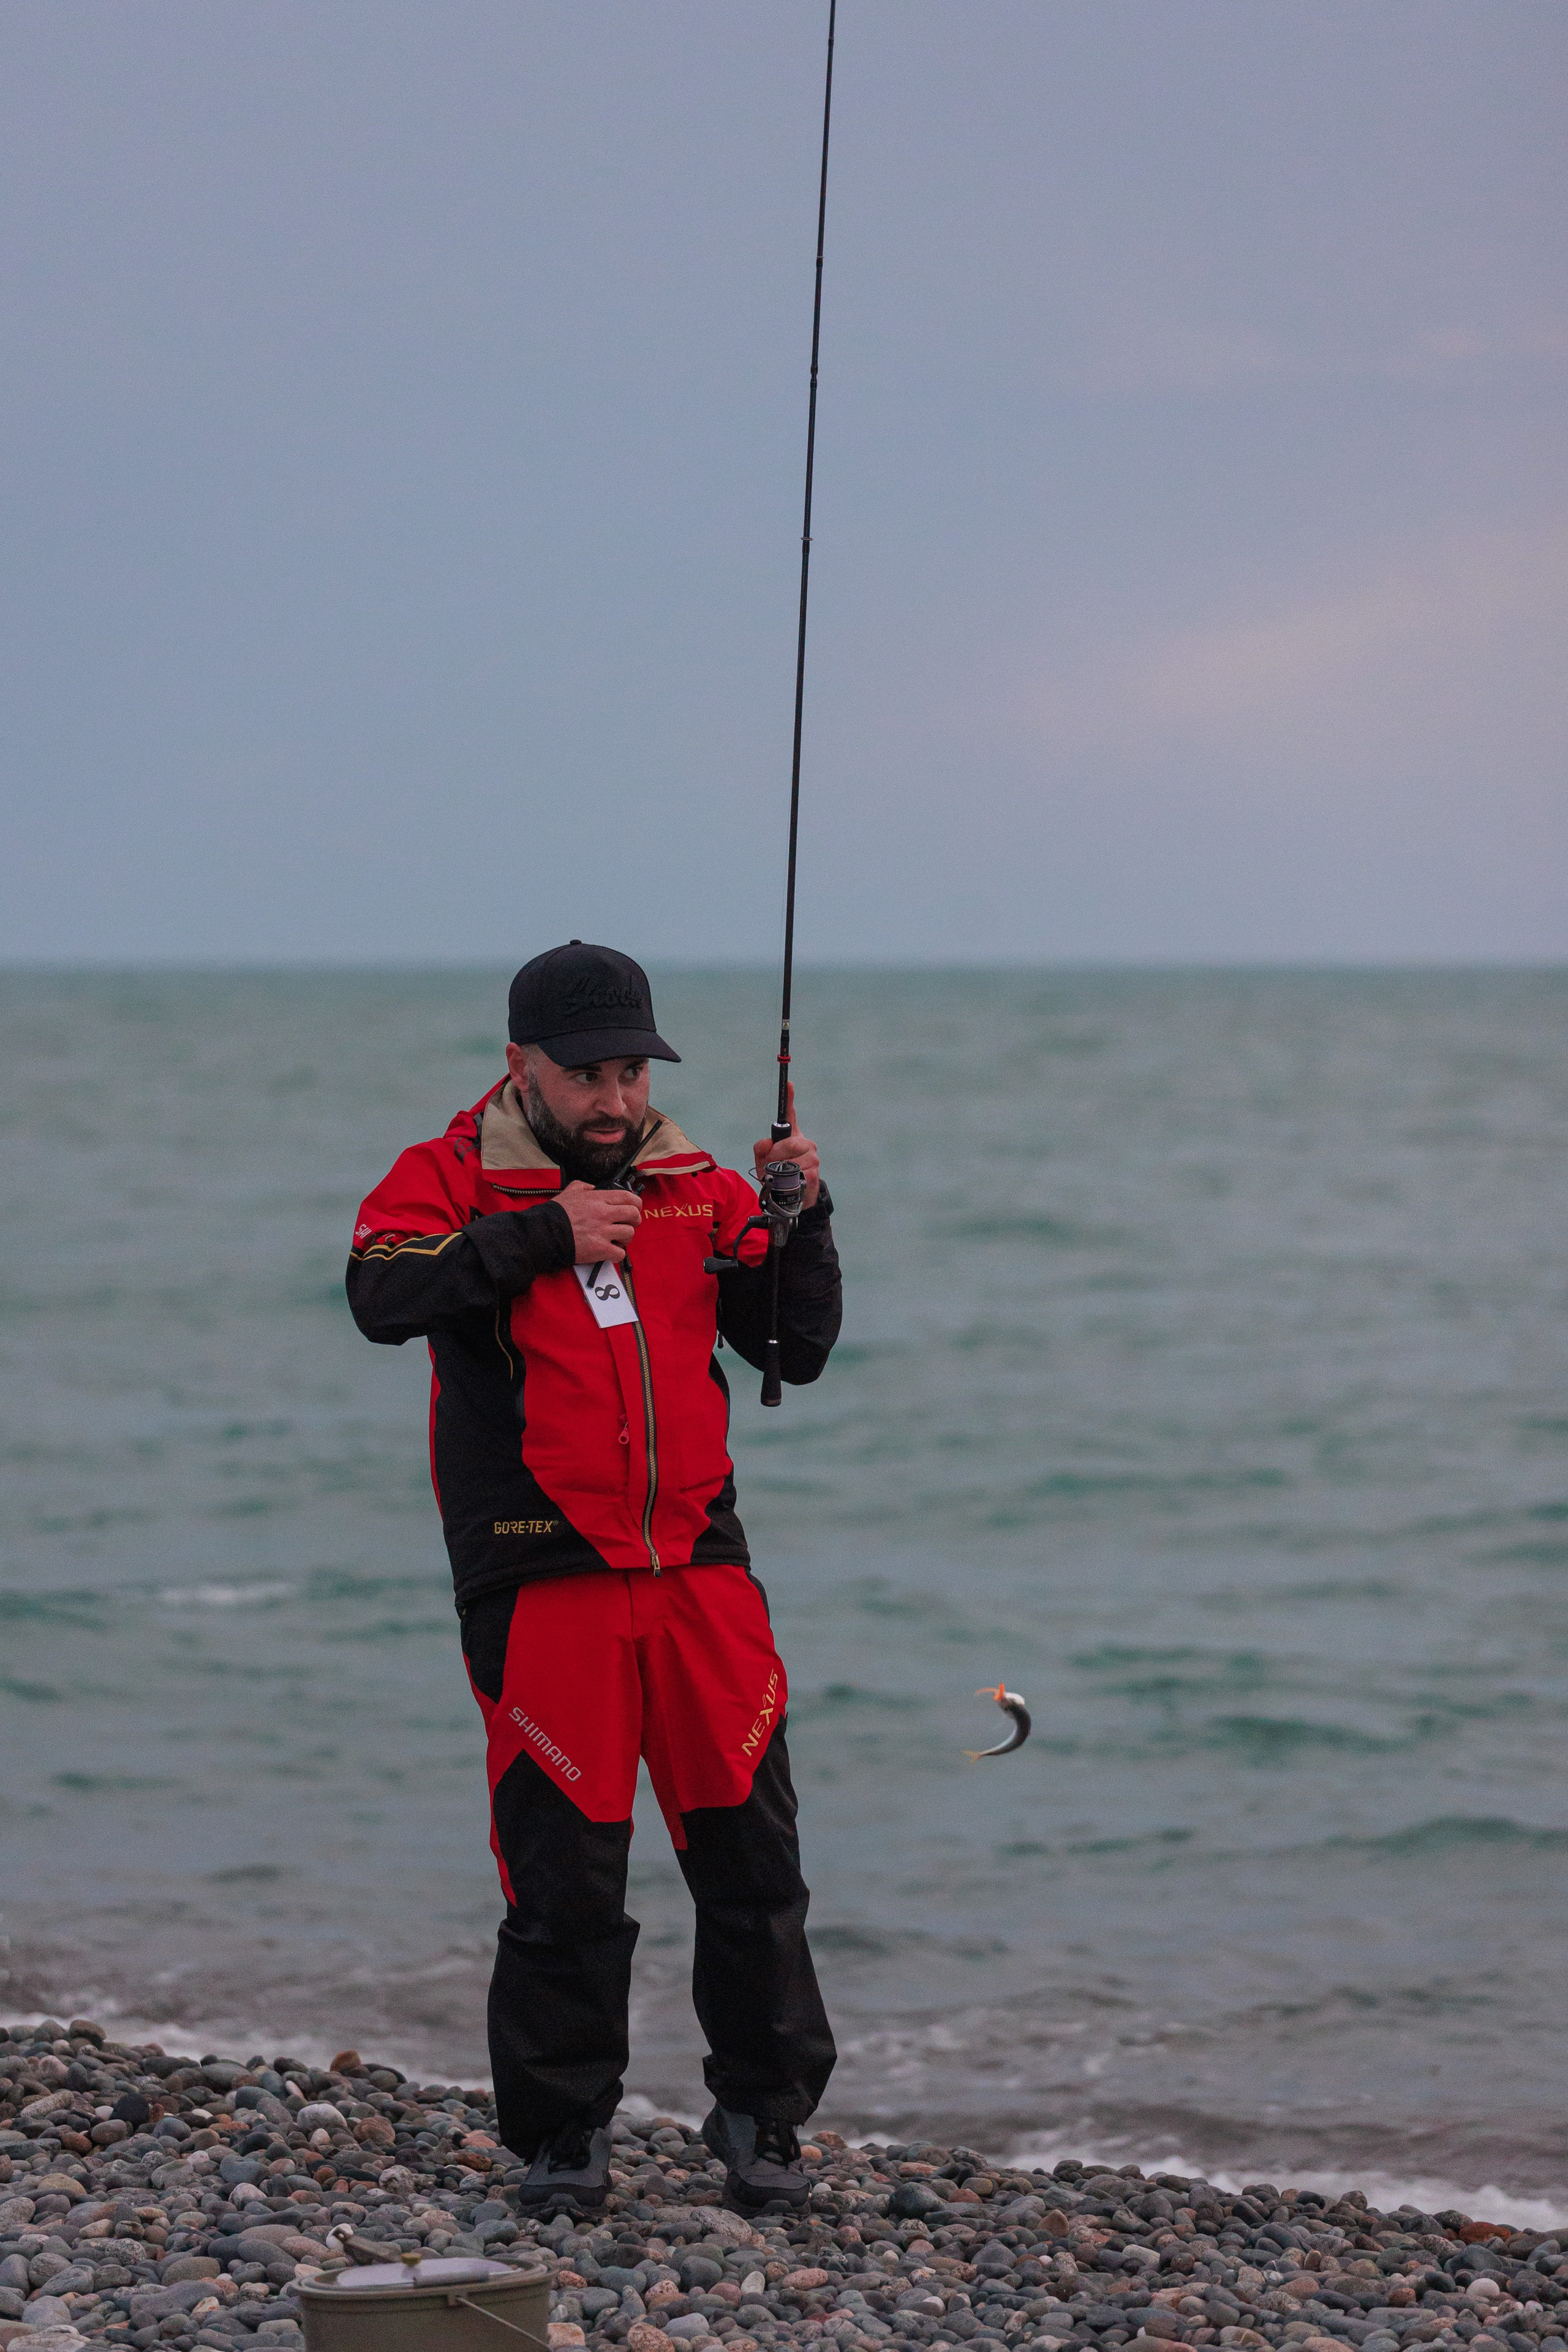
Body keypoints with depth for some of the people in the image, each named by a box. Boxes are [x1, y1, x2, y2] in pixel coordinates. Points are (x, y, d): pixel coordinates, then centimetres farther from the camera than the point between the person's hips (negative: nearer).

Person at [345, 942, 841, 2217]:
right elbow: (383, 1295, -17)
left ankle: (764, 2114, 14)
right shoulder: (453, 1180, 2)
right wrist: (540, 1235, -19)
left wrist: (803, 1220, -5)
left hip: (698, 1569, 3)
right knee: (563, 1876, -3)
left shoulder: (697, 1189, 12)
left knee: (752, 1856, 2)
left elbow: (798, 1349, 10)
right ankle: (564, 2132, 11)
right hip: (543, 1582, -3)